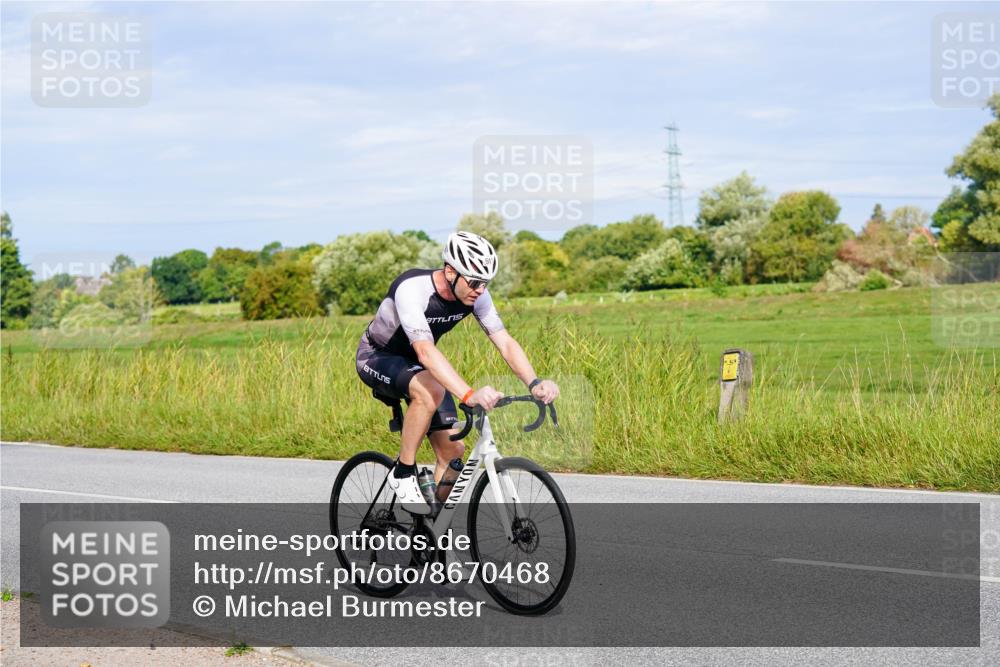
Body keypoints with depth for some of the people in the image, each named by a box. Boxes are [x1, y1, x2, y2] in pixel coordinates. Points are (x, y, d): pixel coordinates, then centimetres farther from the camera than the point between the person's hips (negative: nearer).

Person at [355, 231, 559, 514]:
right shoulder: (411, 289, -36)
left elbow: (506, 343, -20)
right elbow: (425, 352, -48)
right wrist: (470, 395, -60)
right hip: (377, 358, -6)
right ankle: (403, 474, -19)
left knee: (452, 450, -8)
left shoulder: (476, 295, -17)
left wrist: (535, 384, -39)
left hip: (417, 367, 6)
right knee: (431, 392, -37)